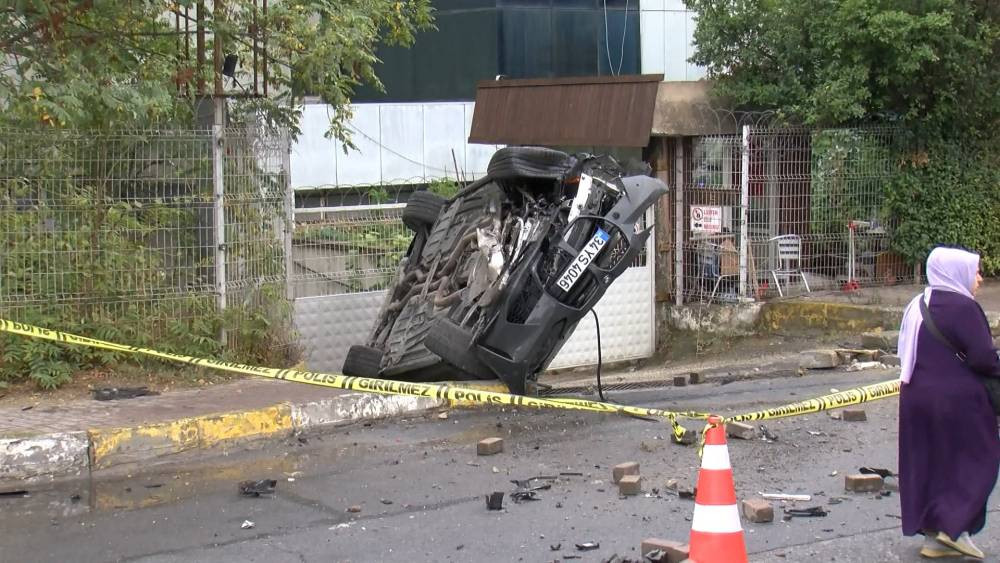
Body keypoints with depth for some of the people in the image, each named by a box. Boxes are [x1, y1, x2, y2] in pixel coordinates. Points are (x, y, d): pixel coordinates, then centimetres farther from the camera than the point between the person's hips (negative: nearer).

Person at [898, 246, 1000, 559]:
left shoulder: (918, 305, 9)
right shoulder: (962, 306, -16)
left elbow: (907, 353, 15)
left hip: (917, 396, 8)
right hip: (957, 399, -8)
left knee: (927, 463, 12)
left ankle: (933, 535, 17)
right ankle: (955, 527, 0)